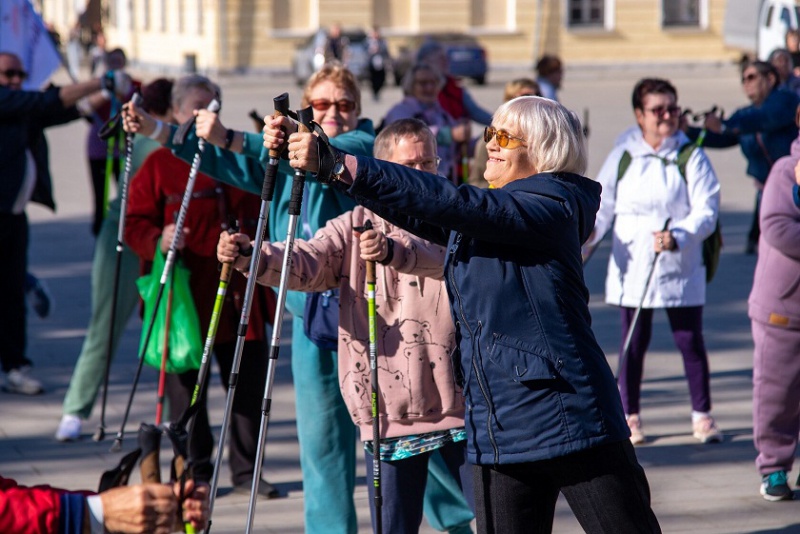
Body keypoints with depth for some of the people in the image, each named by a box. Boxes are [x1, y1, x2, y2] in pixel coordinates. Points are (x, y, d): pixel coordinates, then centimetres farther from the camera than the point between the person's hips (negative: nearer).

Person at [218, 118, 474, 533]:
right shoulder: (356, 225, 8)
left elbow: (449, 256, -20)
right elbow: (305, 264, -8)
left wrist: (394, 251, -41)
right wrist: (250, 255, -29)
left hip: (458, 404, -1)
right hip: (387, 410, 1)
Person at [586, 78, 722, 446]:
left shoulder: (692, 157, 0)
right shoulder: (622, 157, 5)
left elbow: (706, 210, -6)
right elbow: (603, 204, 5)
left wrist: (678, 237, -24)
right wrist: (588, 233, -16)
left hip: (681, 267, -1)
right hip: (631, 267, 1)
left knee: (690, 339, 1)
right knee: (633, 342, 5)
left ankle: (702, 415, 14)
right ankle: (629, 415, 17)